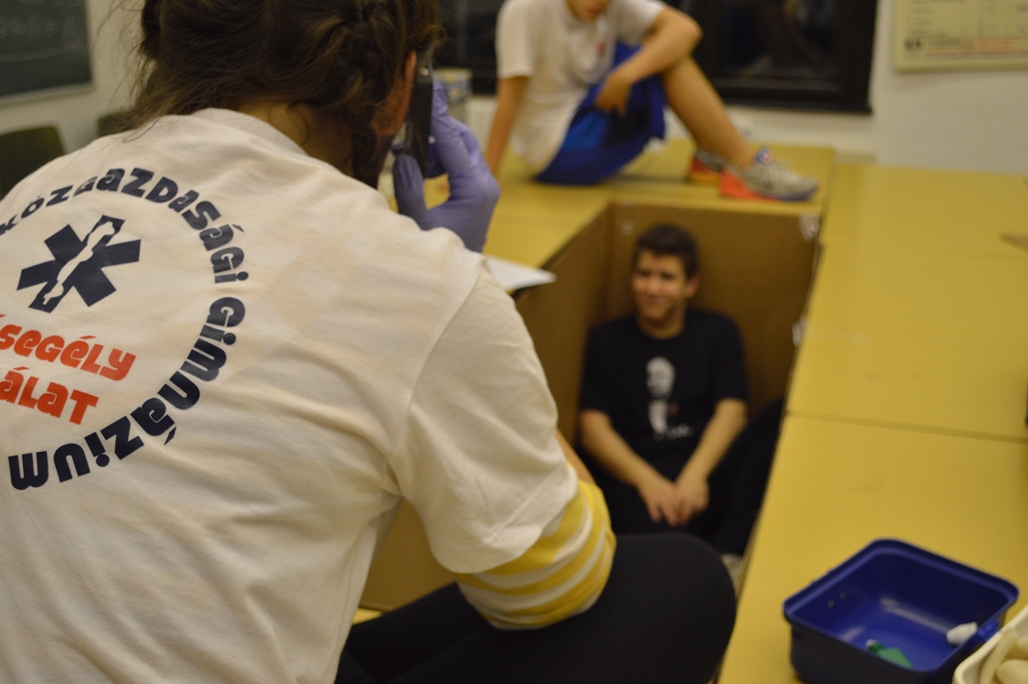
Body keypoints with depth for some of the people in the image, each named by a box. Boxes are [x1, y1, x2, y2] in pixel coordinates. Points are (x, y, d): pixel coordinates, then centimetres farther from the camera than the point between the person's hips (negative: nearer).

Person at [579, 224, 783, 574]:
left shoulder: (717, 332, 19)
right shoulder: (607, 340, 16)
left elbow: (731, 412, 5)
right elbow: (593, 428, 5)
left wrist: (695, 474, -14)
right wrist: (646, 479, -14)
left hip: (705, 469, 4)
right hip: (635, 476, -3)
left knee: (781, 414, -28)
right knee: (657, 530, -42)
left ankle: (726, 555, -33)